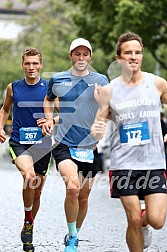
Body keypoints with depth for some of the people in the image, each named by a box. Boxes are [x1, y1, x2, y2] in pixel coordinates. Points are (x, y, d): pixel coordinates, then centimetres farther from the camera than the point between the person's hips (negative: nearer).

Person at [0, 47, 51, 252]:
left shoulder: (49, 88, 0)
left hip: (42, 144, 1)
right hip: (19, 143, -1)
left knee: (36, 192, 10)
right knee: (29, 175, -31)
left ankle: (29, 230, 32)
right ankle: (27, 221, -12)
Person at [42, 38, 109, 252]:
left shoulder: (100, 80, 3)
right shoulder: (57, 79, 5)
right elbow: (48, 99, 25)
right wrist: (48, 119, 10)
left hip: (90, 147, 2)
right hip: (64, 144, -2)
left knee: (83, 197, 10)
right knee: (72, 187, -24)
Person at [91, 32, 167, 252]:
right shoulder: (109, 90, 1)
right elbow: (99, 122, 7)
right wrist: (96, 131, -16)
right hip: (124, 164, 0)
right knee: (134, 221, -3)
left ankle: (145, 219, 27)